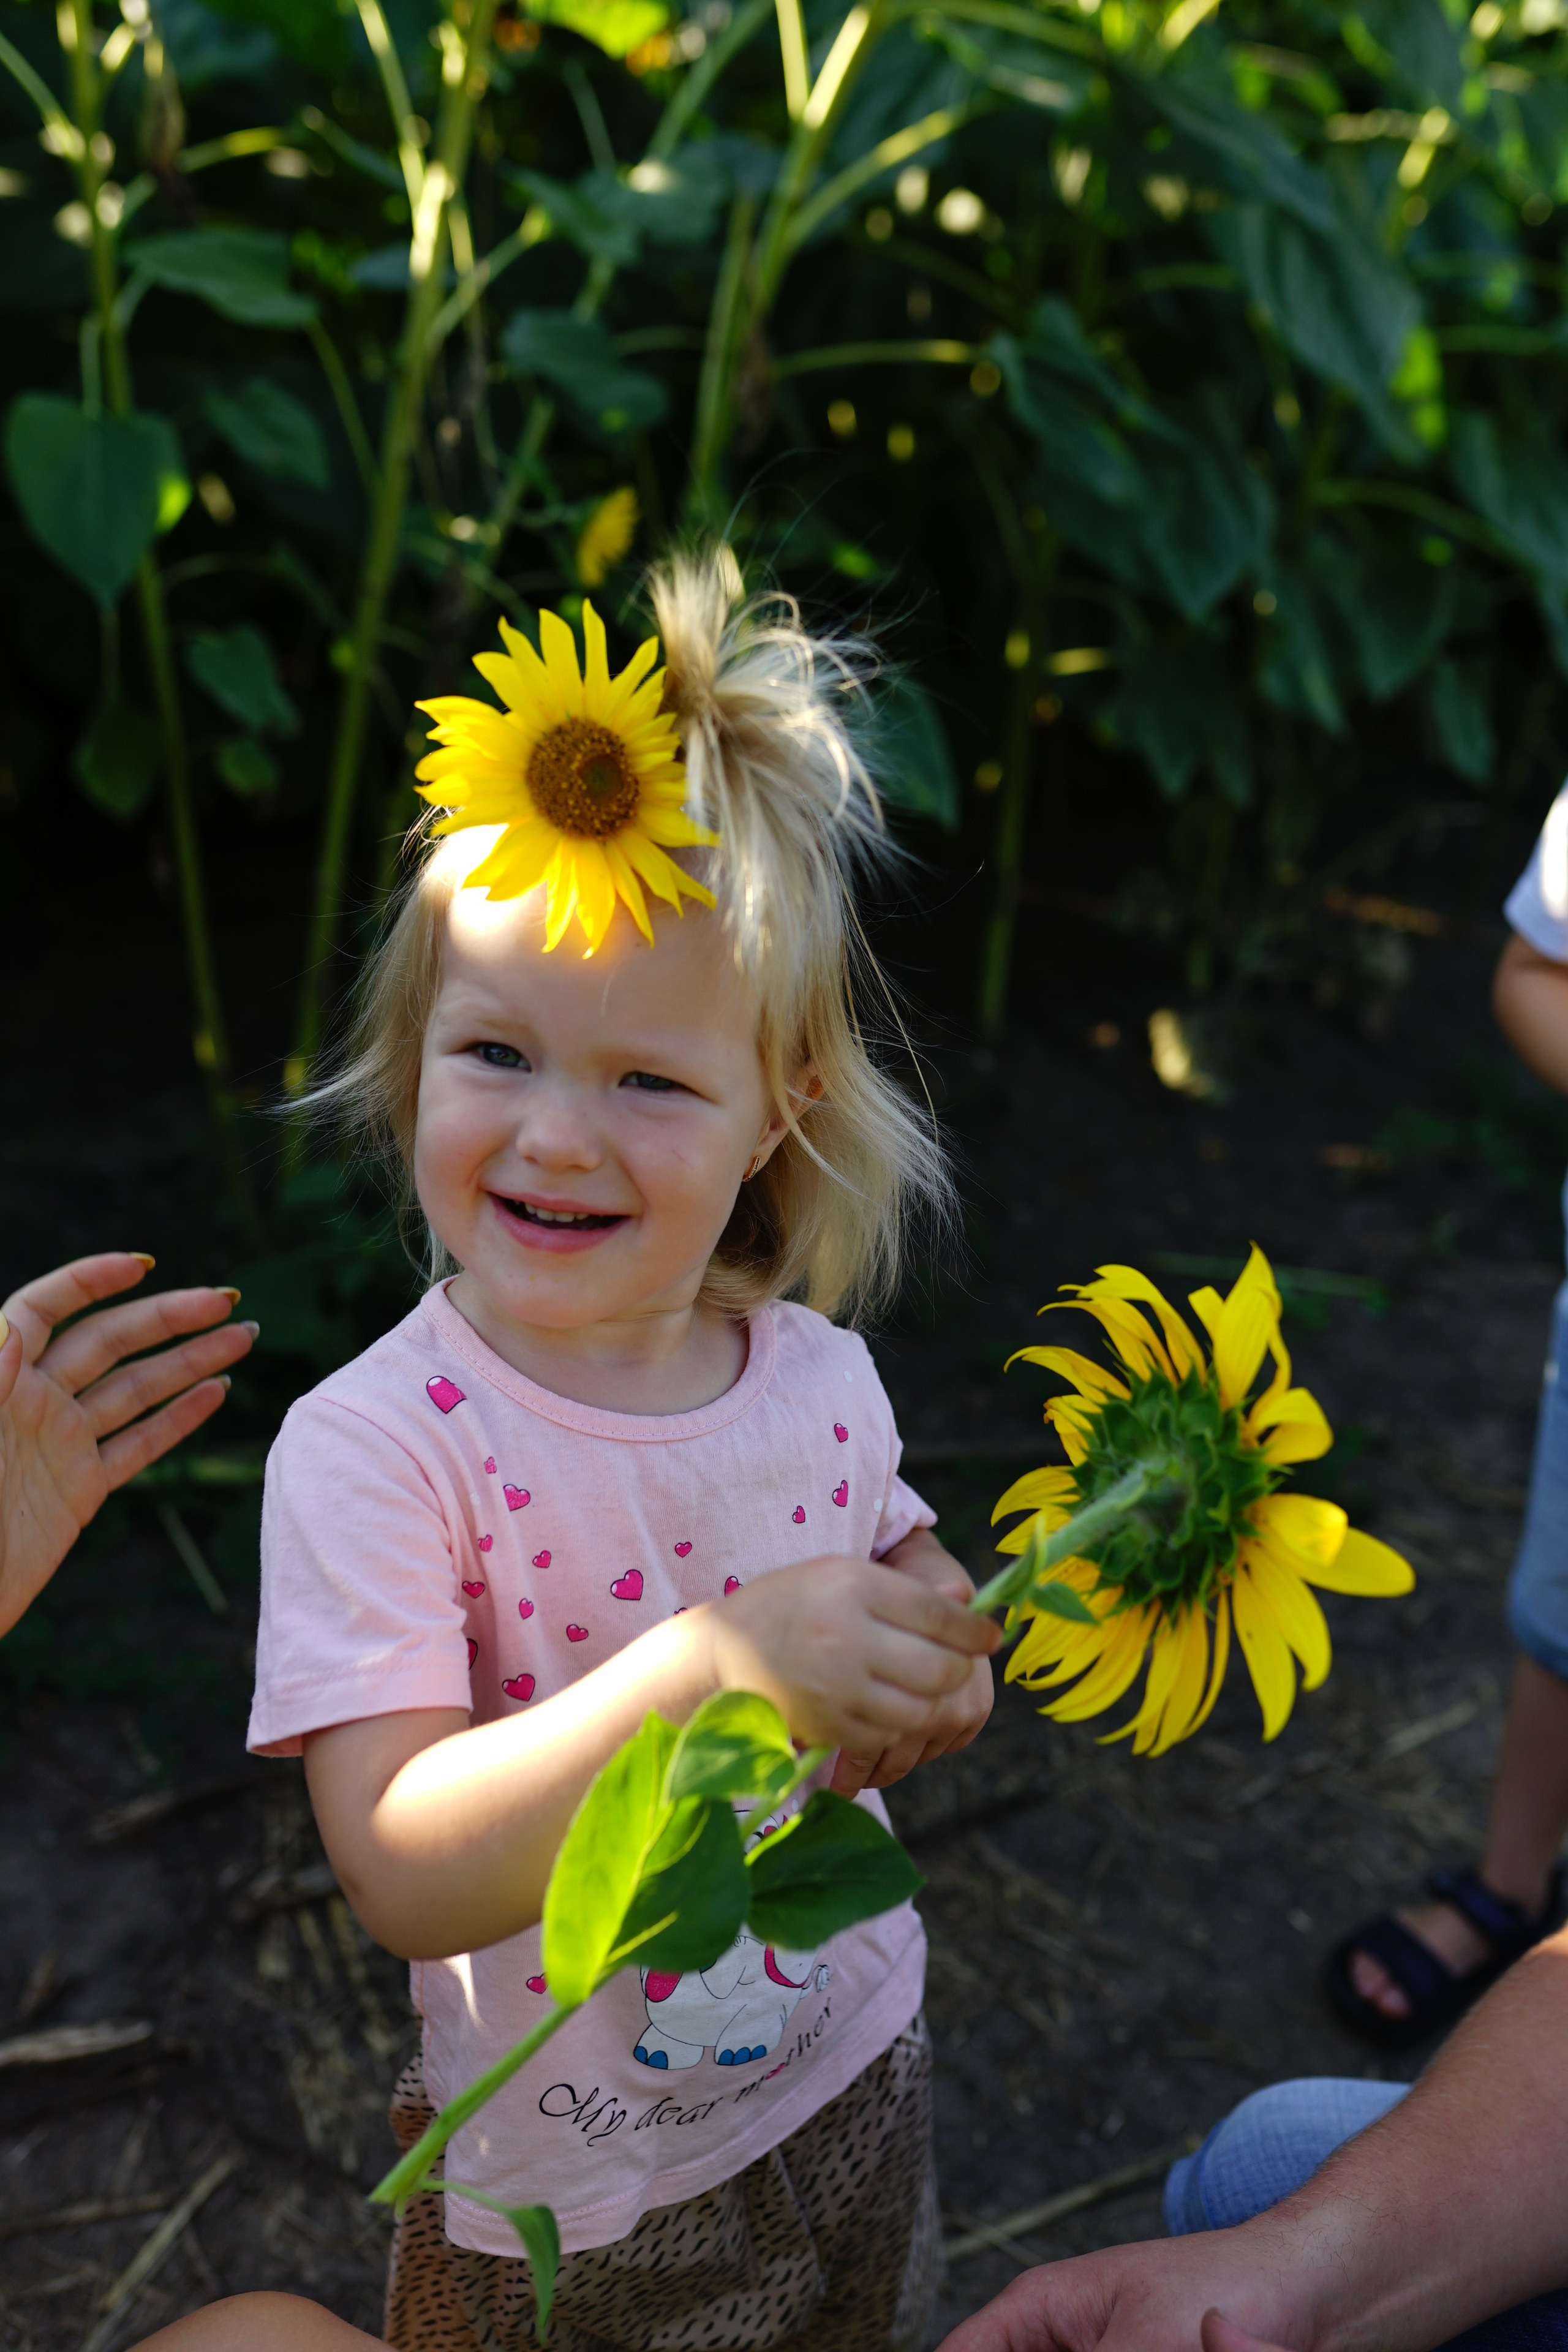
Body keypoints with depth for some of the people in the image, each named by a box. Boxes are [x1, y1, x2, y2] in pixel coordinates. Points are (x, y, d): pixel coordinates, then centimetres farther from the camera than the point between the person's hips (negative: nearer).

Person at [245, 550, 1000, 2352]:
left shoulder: (820, 1379, -11)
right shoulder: (370, 1448, -25)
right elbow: (405, 1877, -32)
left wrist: (937, 1664, -14)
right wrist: (710, 1666, -43)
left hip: (851, 2092, 4)